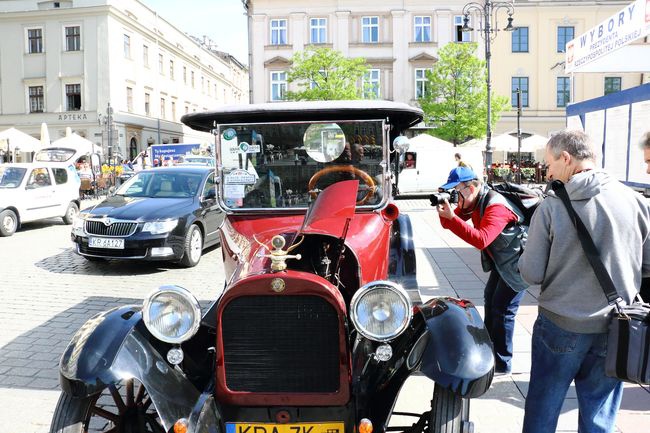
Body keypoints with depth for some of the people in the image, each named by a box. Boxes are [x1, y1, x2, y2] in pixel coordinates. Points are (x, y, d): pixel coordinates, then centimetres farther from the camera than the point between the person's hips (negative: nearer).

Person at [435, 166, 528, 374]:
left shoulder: (496, 206, -31)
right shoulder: (473, 201, -2)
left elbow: (481, 240, -43)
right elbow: (449, 223, -3)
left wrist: (451, 217, -45)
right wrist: (444, 210, -24)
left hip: (517, 261, -10)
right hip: (501, 259, 10)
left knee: (503, 309, -8)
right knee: (490, 299, 19)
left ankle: (501, 364, 4)